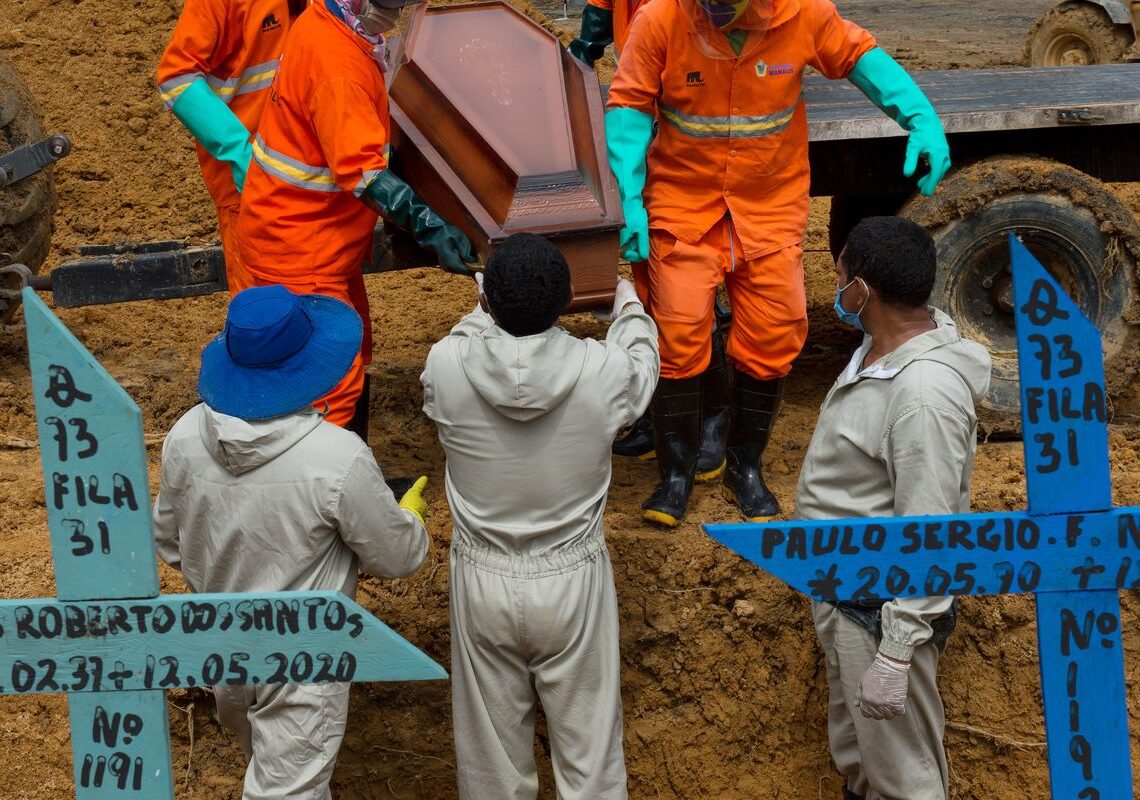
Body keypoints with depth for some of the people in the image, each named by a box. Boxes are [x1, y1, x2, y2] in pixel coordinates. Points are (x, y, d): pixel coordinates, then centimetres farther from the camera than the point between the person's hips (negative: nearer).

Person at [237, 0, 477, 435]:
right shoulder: (335, 61, -29)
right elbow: (361, 171, -34)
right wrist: (431, 227, -37)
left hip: (327, 237, 11)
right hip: (298, 246, -11)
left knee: (354, 354, 21)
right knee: (334, 383, -7)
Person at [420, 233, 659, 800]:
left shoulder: (446, 366, -20)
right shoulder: (603, 371, -20)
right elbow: (641, 357, 6)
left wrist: (489, 311, 25)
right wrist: (627, 302, 25)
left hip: (483, 581, 1)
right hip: (573, 581, -1)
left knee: (491, 741, 19)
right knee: (587, 736, 16)